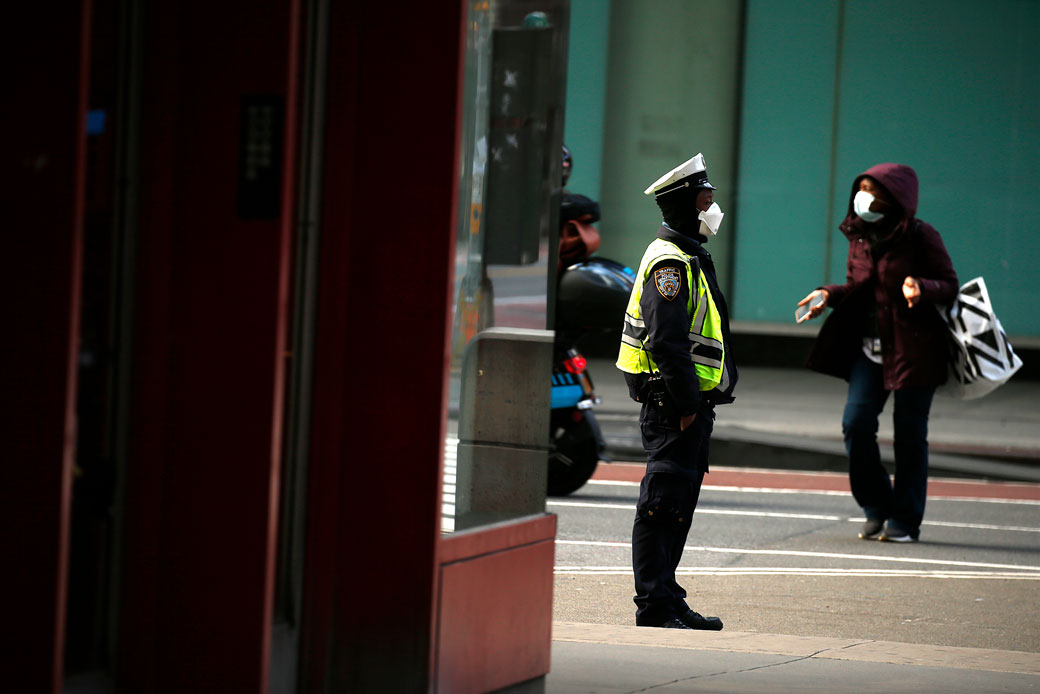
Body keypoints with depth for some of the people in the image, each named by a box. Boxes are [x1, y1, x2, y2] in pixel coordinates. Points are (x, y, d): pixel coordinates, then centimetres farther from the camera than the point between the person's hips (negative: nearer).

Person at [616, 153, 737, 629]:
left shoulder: (691, 259, 20)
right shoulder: (669, 261, -14)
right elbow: (666, 339, -22)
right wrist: (685, 402, -22)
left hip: (691, 405, 11)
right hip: (673, 405, -11)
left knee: (679, 506, 14)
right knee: (662, 504, -10)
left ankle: (669, 601, 20)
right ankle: (654, 607, -11)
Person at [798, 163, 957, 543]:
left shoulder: (920, 237, -9)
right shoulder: (859, 236, 8)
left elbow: (950, 285, -7)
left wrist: (920, 287, -27)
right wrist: (829, 294, -2)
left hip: (914, 349, -5)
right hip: (869, 346, 5)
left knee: (909, 434, 1)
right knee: (856, 422, -8)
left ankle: (905, 521, 12)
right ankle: (876, 508, 10)